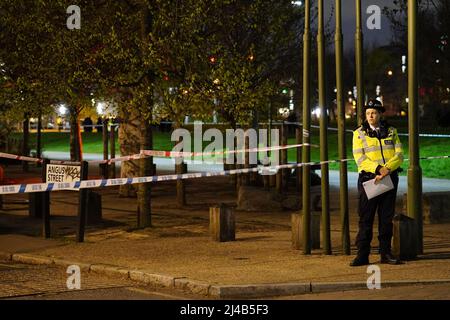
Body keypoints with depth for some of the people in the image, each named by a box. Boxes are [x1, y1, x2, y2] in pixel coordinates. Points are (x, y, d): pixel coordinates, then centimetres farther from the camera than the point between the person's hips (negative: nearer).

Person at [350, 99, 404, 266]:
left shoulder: (391, 131, 11)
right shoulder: (359, 133, 4)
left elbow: (399, 155, 2)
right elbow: (359, 158, -6)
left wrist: (388, 168, -17)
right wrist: (378, 169, -19)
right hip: (368, 178, -2)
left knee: (386, 217, 5)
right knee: (365, 218, -3)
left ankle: (386, 252, 11)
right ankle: (362, 254, -2)